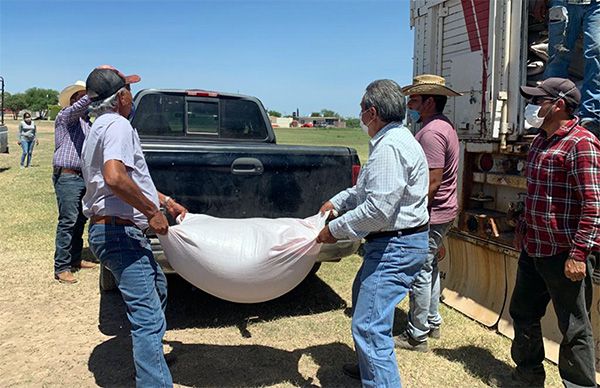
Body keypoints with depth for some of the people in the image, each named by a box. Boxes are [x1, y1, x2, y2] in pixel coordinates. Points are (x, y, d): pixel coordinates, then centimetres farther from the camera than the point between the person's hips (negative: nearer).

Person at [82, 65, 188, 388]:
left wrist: (165, 200, 22)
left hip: (108, 228, 11)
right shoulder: (118, 125, -14)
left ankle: (150, 355, 44)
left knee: (157, 287, 28)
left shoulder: (100, 128, 19)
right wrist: (152, 211, -21)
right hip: (120, 232, -11)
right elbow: (115, 178, -31)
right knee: (148, 317, -13)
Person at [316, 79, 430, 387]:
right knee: (362, 295, 27)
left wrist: (335, 229, -18)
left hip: (396, 245, -12)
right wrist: (337, 201, 17)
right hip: (396, 240, 12)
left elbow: (378, 208, -28)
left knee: (369, 325, -12)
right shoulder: (395, 138, 14)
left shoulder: (389, 146, -22)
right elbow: (367, 188, 24)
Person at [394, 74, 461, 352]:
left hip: (431, 215, -11)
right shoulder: (443, 126, 14)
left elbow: (432, 182, -25)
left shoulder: (431, 132, -20)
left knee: (420, 273, -1)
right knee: (429, 268, 21)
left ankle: (416, 336, 11)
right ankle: (432, 322, 35)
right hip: (442, 212, 11)